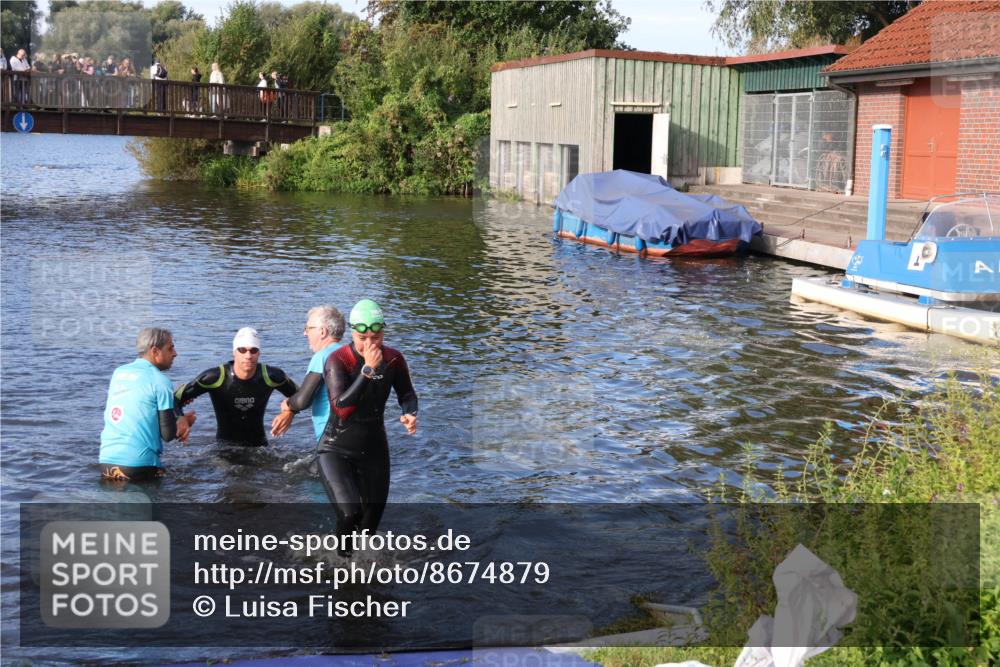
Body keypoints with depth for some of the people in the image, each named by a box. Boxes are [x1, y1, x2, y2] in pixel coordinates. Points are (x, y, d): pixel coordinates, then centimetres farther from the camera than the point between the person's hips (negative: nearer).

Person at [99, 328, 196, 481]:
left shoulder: (118, 372, 12)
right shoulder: (160, 381, -8)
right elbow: (168, 435, -8)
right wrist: (184, 421, 13)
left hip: (106, 460, 6)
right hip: (139, 465, -6)